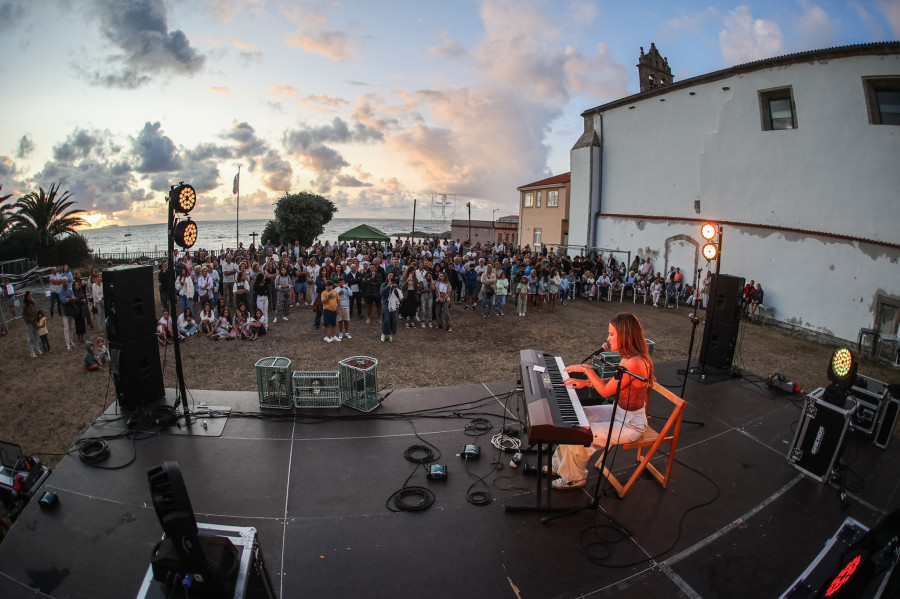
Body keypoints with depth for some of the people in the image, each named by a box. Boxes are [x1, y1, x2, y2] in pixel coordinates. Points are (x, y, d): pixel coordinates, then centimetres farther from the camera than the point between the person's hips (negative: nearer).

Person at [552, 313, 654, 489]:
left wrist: (587, 369, -15)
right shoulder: (629, 358, 1)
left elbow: (606, 391, -24)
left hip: (630, 424, -10)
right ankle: (560, 466, 19)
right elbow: (614, 382, 13)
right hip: (619, 411, 10)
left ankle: (574, 479, 8)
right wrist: (587, 382, 1)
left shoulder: (634, 363, -30)